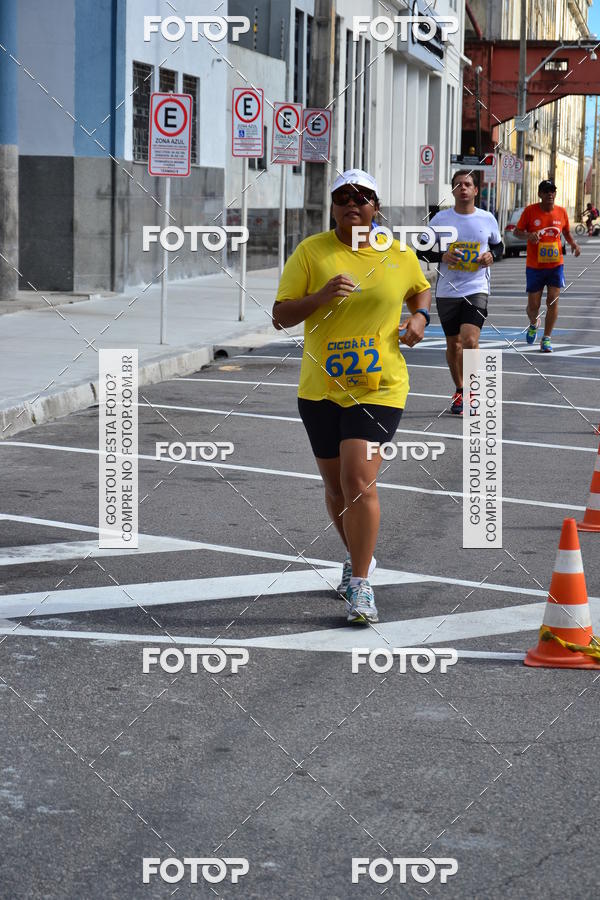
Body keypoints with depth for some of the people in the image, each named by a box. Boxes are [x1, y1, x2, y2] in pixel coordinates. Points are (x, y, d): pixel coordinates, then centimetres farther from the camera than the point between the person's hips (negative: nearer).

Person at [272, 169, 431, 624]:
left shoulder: (398, 254, 3)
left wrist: (420, 317, 2)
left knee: (359, 481, -16)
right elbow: (281, 316, -4)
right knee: (336, 485, 14)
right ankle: (360, 557, 41)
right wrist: (321, 296, -21)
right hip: (321, 388, 2)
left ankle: (360, 584, -5)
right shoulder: (311, 252, -2)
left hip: (379, 387, -2)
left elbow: (421, 290, 24)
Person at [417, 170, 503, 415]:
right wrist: (442, 257, -12)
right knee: (453, 344, 10)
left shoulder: (487, 219, 2)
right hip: (447, 291, 2)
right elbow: (422, 250, 6)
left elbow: (498, 246, 17)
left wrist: (492, 256, -5)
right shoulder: (440, 219, 0)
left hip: (476, 289, -2)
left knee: (470, 340, -18)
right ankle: (459, 391, 28)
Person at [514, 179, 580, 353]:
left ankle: (546, 338, 3)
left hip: (556, 265, 1)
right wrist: (528, 235, -23)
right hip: (534, 266, -1)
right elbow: (517, 231, -1)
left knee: (553, 301, -8)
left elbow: (567, 232, 17)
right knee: (533, 305, 3)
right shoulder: (530, 211, -6)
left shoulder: (561, 212, 1)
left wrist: (573, 243, -3)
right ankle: (533, 325, 38)